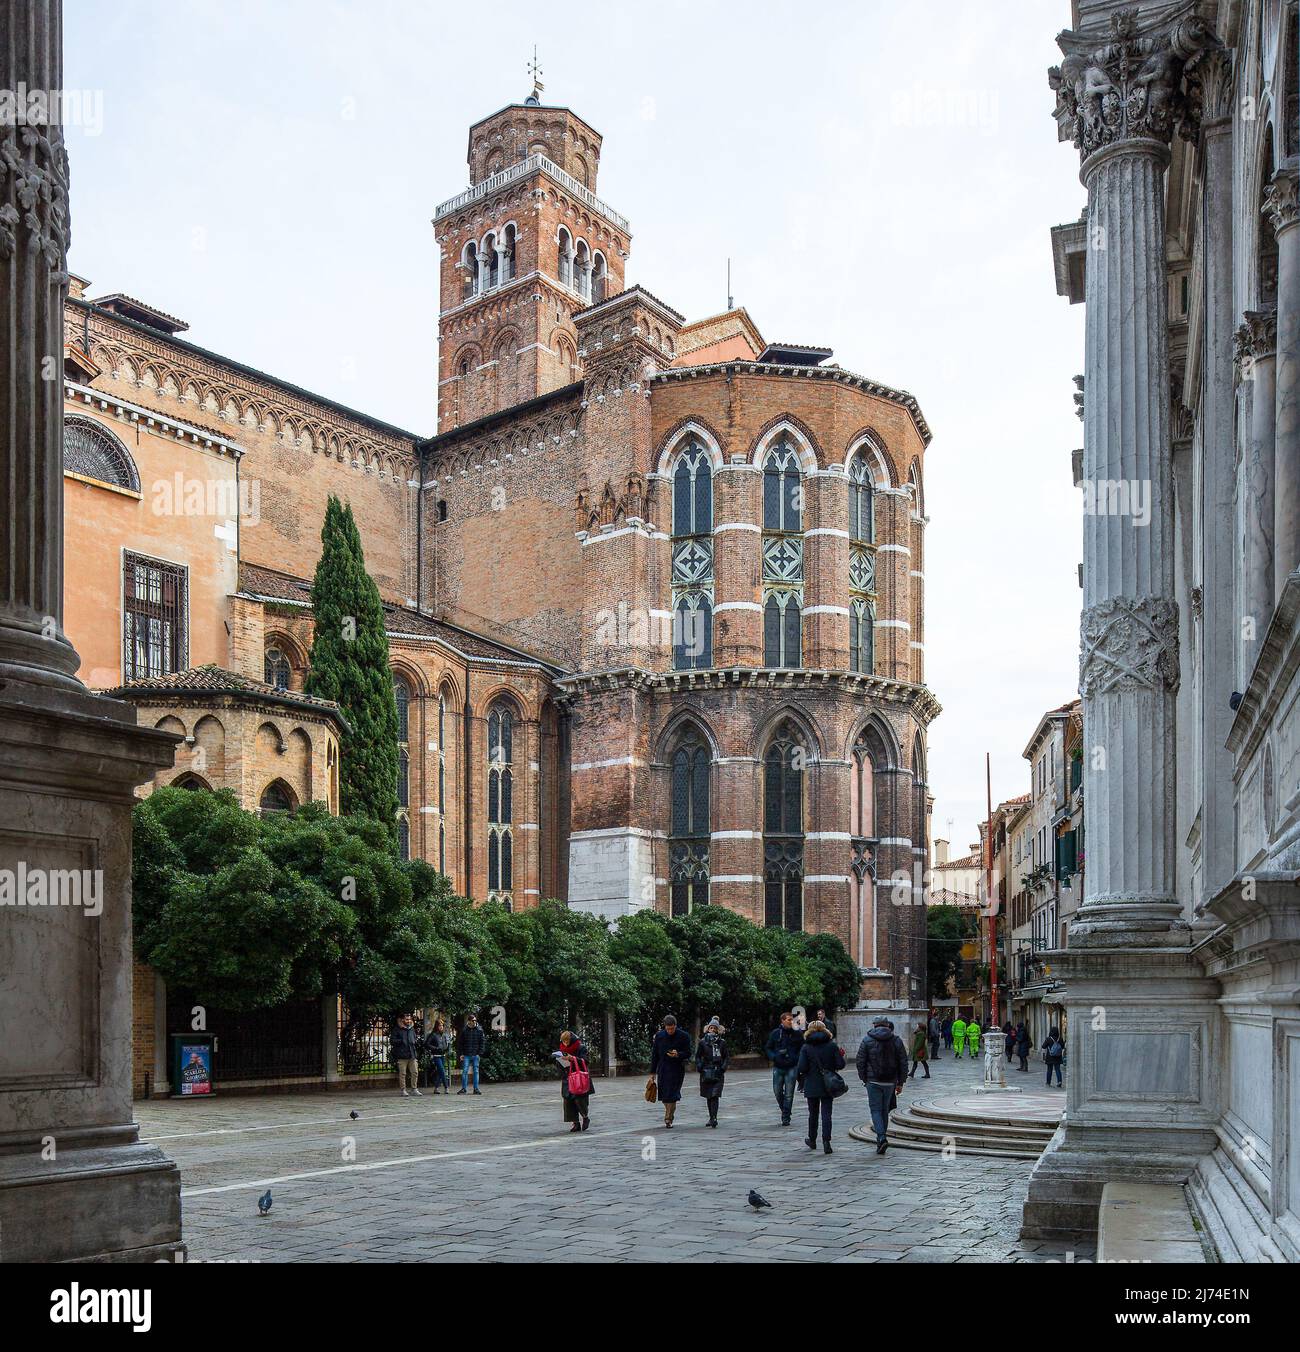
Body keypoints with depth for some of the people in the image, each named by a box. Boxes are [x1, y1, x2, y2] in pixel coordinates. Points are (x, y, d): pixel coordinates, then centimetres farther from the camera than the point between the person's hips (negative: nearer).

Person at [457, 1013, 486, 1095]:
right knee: (465, 1071, -2)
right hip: (466, 1055, 0)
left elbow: (483, 1042, 3)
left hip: (476, 1055, 0)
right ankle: (463, 1088, 5)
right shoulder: (464, 1030, 2)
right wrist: (461, 1054, -1)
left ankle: (476, 1089, 9)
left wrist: (480, 1053, -5)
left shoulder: (479, 1030, 2)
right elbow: (459, 1042, 6)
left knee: (476, 1071, 4)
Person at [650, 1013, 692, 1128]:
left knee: (672, 1096, -9)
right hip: (663, 1070, 3)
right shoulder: (659, 1036, 2)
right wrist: (653, 1071, 6)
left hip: (677, 1070, -3)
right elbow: (654, 1054, 8)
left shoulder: (683, 1036, -6)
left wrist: (678, 1054, -24)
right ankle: (669, 1115, 27)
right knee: (664, 1096, 7)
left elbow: (688, 1054, -3)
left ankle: (668, 1119, -2)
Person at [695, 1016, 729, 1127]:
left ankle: (714, 1118, -16)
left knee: (715, 1096, -12)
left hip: (718, 1072, -2)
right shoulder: (703, 1042, 5)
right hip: (706, 1072, 2)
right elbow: (698, 1056, 8)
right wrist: (699, 1066, -5)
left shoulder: (722, 1043, 5)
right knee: (708, 1097, 8)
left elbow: (725, 1057, 10)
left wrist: (723, 1068, -3)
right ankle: (711, 1117, 19)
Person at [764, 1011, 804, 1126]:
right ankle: (784, 1110, 30)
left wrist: (797, 1059, -10)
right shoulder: (775, 1033, 1)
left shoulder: (797, 1033, 0)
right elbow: (768, 1048, 8)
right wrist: (774, 1057, -10)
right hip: (778, 1067, 1)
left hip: (791, 1068, -1)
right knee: (777, 1091, 5)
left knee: (789, 1094, -1)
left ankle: (786, 1117, 7)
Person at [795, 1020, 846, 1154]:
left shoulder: (806, 1047, -5)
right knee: (826, 1114, 0)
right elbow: (840, 1065, -7)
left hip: (811, 1086, 0)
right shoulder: (832, 1045, -3)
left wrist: (799, 1077, 8)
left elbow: (802, 1068, -12)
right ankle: (826, 1142, -10)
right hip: (828, 1086, 0)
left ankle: (812, 1140, 28)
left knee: (813, 1113, 15)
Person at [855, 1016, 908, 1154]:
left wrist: (864, 1078, 9)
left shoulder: (867, 1041, -2)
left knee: (876, 1110, 0)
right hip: (890, 1082, 3)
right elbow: (903, 1063, 4)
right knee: (885, 1110, 15)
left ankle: (882, 1138, -17)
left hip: (873, 1081, -2)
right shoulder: (896, 1041, 3)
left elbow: (860, 1062, -2)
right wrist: (900, 1082, 9)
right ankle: (881, 1138, 21)